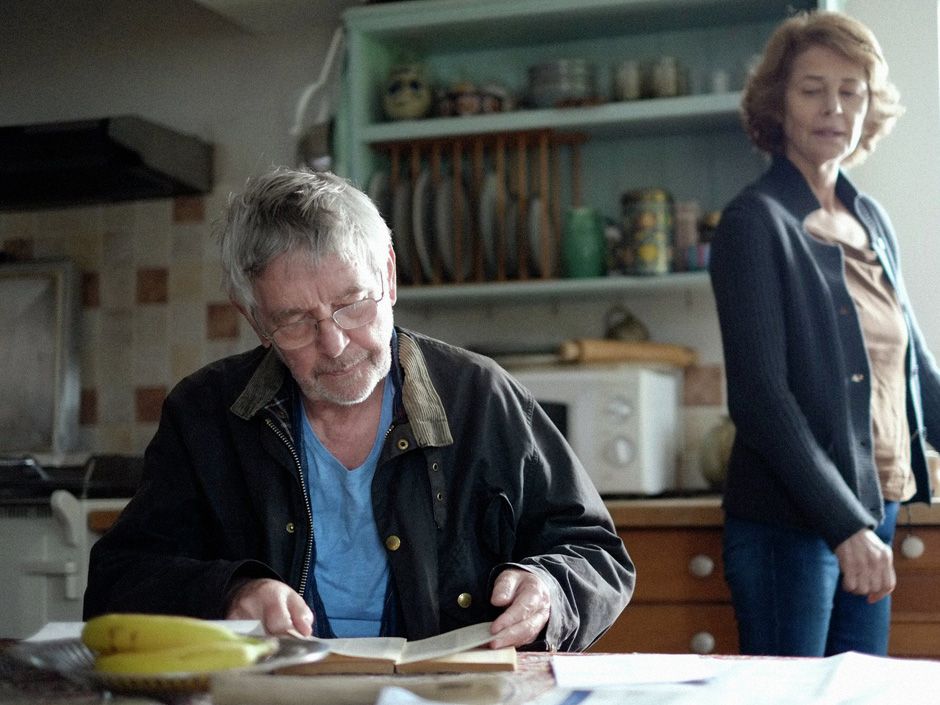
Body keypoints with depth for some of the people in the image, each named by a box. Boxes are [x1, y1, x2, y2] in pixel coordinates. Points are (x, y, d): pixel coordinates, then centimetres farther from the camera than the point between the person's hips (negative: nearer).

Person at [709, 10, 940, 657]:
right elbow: (760, 396, -16)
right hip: (791, 524, -7)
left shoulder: (871, 221, 12)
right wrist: (845, 525, -21)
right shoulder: (756, 222, -9)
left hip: (873, 510, 7)